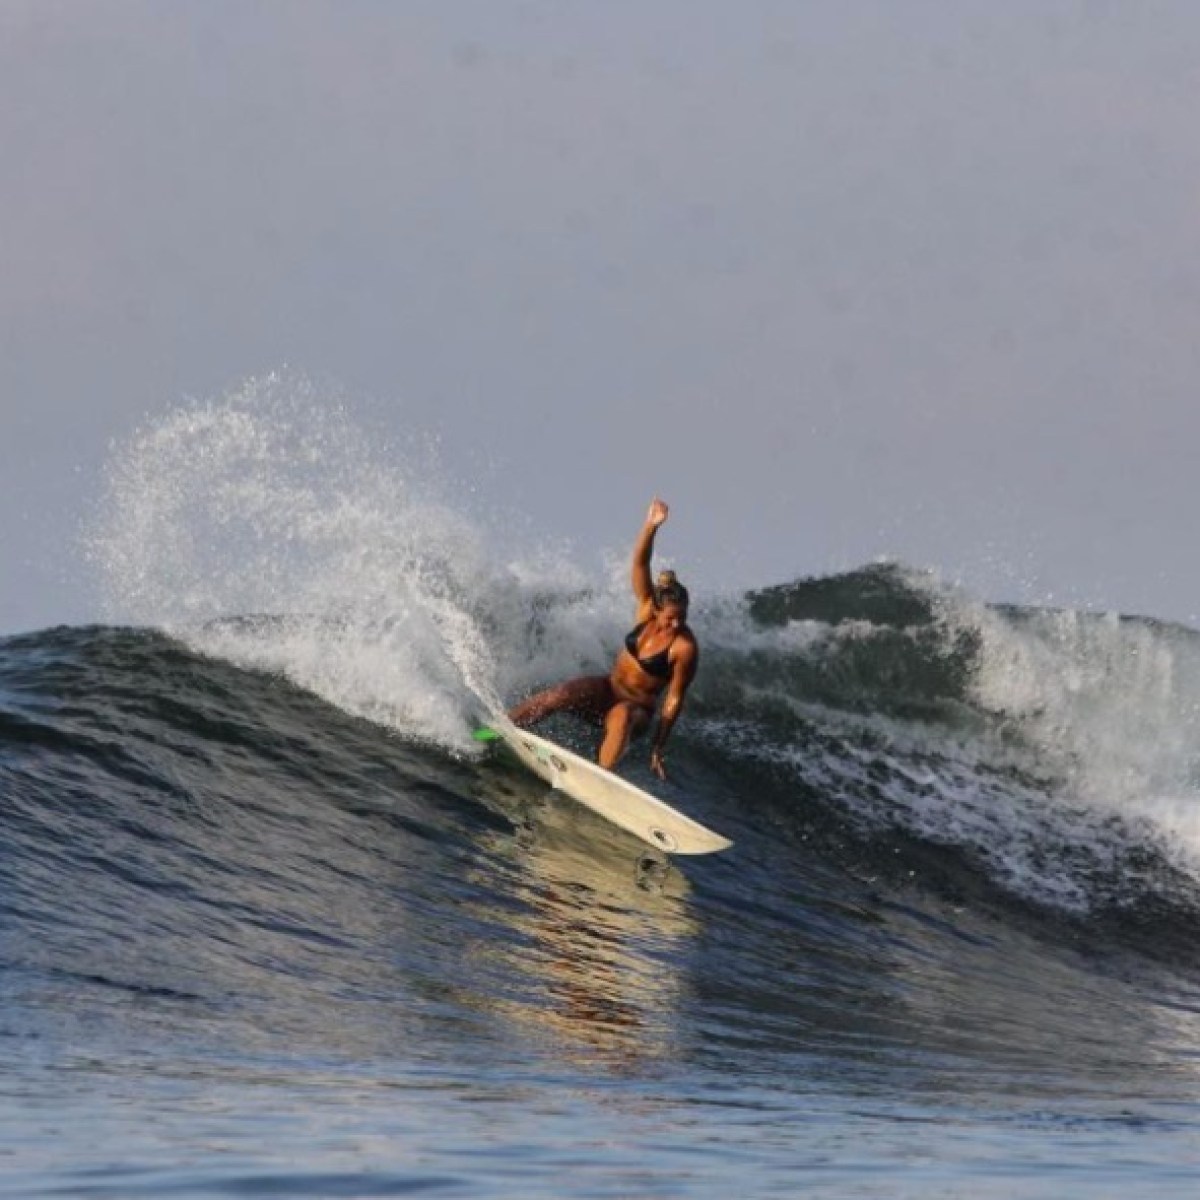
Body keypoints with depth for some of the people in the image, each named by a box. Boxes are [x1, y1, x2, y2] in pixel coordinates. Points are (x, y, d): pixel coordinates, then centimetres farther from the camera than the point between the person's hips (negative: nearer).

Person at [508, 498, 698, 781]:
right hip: (607, 690, 4)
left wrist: (657, 747, -16)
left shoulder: (685, 648, -20)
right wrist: (651, 526, -38)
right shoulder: (647, 608, -8)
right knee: (562, 695, -25)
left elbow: (674, 700, -15)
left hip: (636, 708, -4)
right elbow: (640, 563, -20)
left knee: (621, 716, -40)